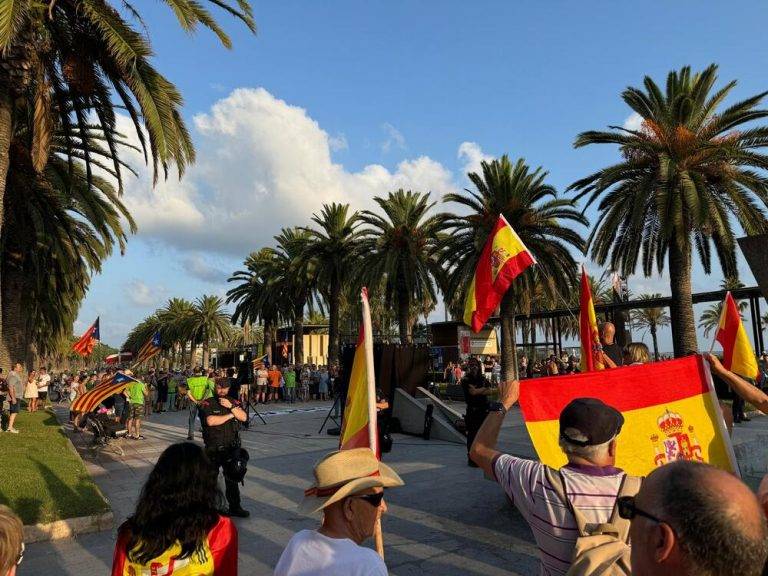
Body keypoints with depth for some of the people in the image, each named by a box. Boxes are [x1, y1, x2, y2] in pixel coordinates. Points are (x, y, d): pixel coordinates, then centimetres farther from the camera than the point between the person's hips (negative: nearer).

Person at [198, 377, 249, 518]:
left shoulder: (234, 402, 8)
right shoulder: (207, 404, -6)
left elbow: (244, 417, -6)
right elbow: (210, 421, -21)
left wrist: (230, 407, -18)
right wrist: (230, 415, -11)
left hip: (232, 448, 4)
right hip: (213, 450, -3)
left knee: (233, 479, 11)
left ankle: (235, 507, 21)